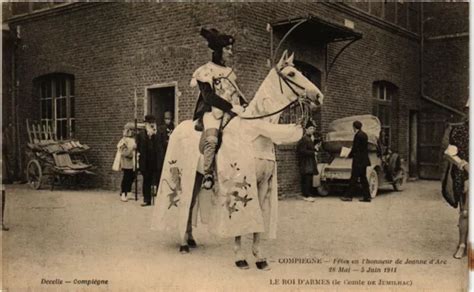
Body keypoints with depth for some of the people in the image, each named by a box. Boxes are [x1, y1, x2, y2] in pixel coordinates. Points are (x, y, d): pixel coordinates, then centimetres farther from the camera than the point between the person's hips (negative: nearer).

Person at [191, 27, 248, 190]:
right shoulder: (206, 71, 0)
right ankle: (208, 175, -24)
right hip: (212, 112, -7)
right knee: (211, 139, -33)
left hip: (231, 113, 7)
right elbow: (208, 97, -11)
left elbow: (236, 93, 26)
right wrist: (231, 106, -18)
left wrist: (244, 105, 6)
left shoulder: (230, 72, 20)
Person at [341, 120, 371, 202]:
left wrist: (349, 156, -1)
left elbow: (354, 148, -15)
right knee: (363, 178, 11)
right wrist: (352, 153, 17)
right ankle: (367, 196, 11)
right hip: (364, 160, 9)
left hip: (358, 161, -9)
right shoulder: (364, 134, 13)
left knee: (354, 178, -4)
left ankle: (349, 196, 1)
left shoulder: (358, 135, -15)